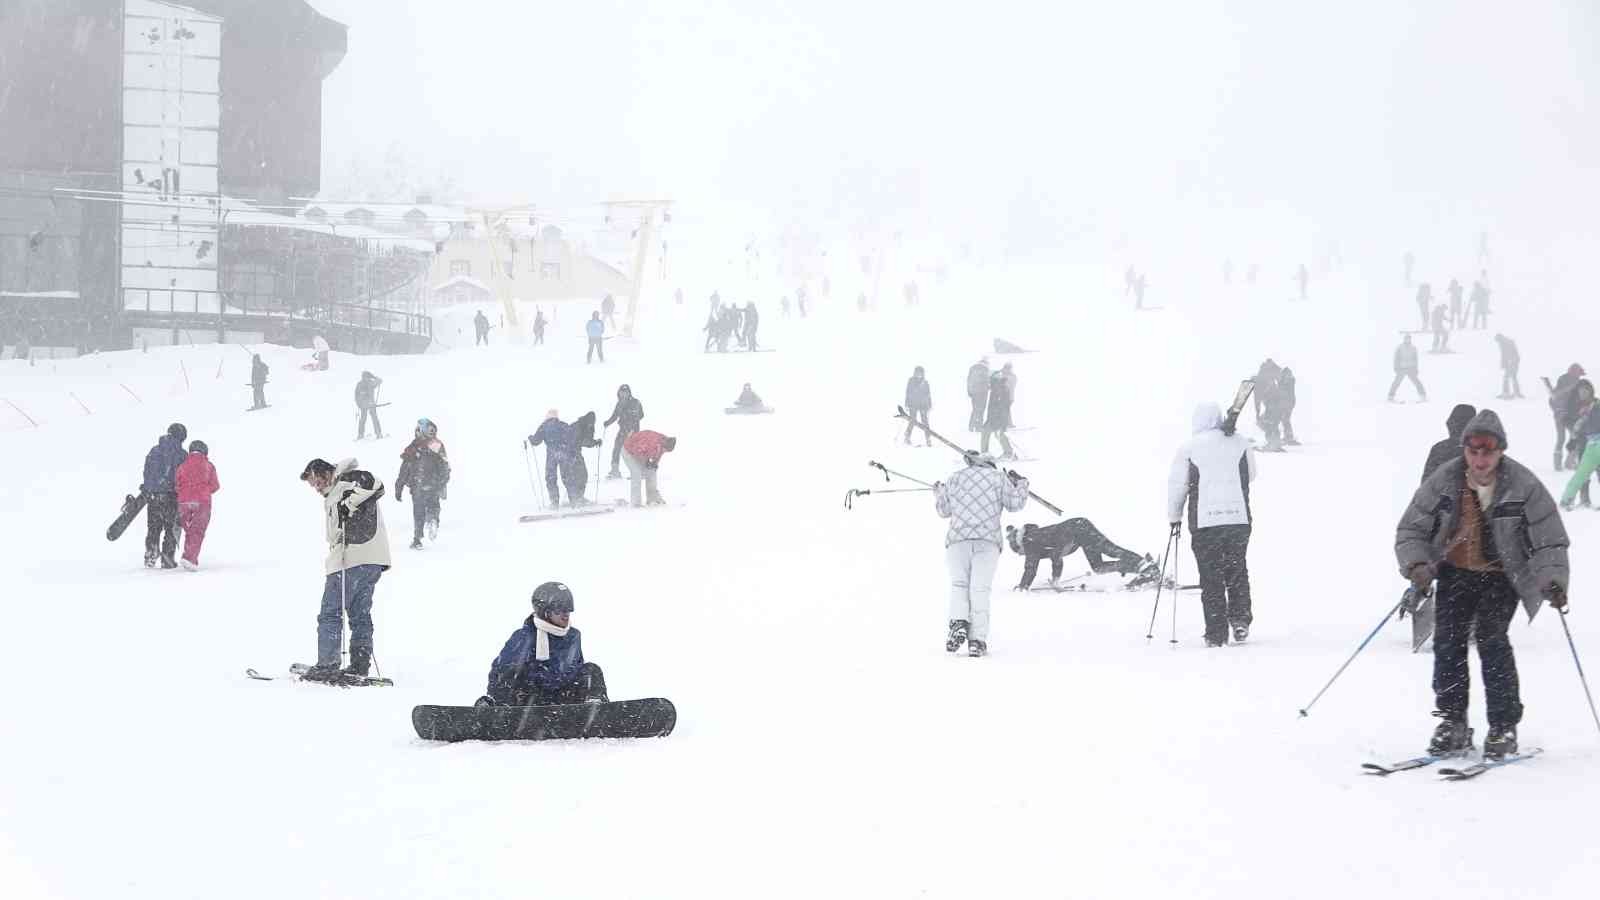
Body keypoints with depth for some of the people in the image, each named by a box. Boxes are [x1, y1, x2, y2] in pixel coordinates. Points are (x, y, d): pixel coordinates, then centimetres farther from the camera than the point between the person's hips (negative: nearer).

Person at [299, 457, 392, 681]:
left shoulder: (346, 480, -4)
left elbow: (374, 484, -22)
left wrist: (347, 505, -19)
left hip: (350, 560, -10)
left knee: (330, 614, -5)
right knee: (360, 614, 15)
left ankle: (327, 666, -7)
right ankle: (360, 665, 17)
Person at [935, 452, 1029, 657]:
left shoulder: (955, 478, 17)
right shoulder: (998, 477, 13)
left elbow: (943, 510, 22)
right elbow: (1014, 504, 13)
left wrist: (938, 493, 43)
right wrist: (1021, 483, 30)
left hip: (958, 539, 1)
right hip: (988, 540, -1)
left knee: (958, 583, 8)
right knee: (980, 588, -3)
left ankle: (958, 622, -18)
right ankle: (977, 640, -11)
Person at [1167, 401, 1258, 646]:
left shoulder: (1188, 449, -3)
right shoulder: (1241, 443, 3)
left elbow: (1176, 486, 2)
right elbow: (1251, 475, 17)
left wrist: (1174, 517, 16)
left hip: (1204, 522, -2)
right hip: (1239, 518, 2)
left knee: (1211, 578, 5)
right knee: (1237, 570, 21)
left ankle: (1216, 634, 4)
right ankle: (1240, 618, 8)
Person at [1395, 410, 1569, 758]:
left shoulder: (1523, 485, -16)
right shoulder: (1444, 481, -10)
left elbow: (1549, 540, -12)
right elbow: (1411, 529, -2)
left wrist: (1552, 580, -28)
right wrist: (1416, 565, -20)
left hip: (1502, 576, -3)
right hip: (1455, 572, 3)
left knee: (1491, 639, -19)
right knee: (1447, 639, -9)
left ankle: (1504, 728, -9)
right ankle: (1452, 726, 4)